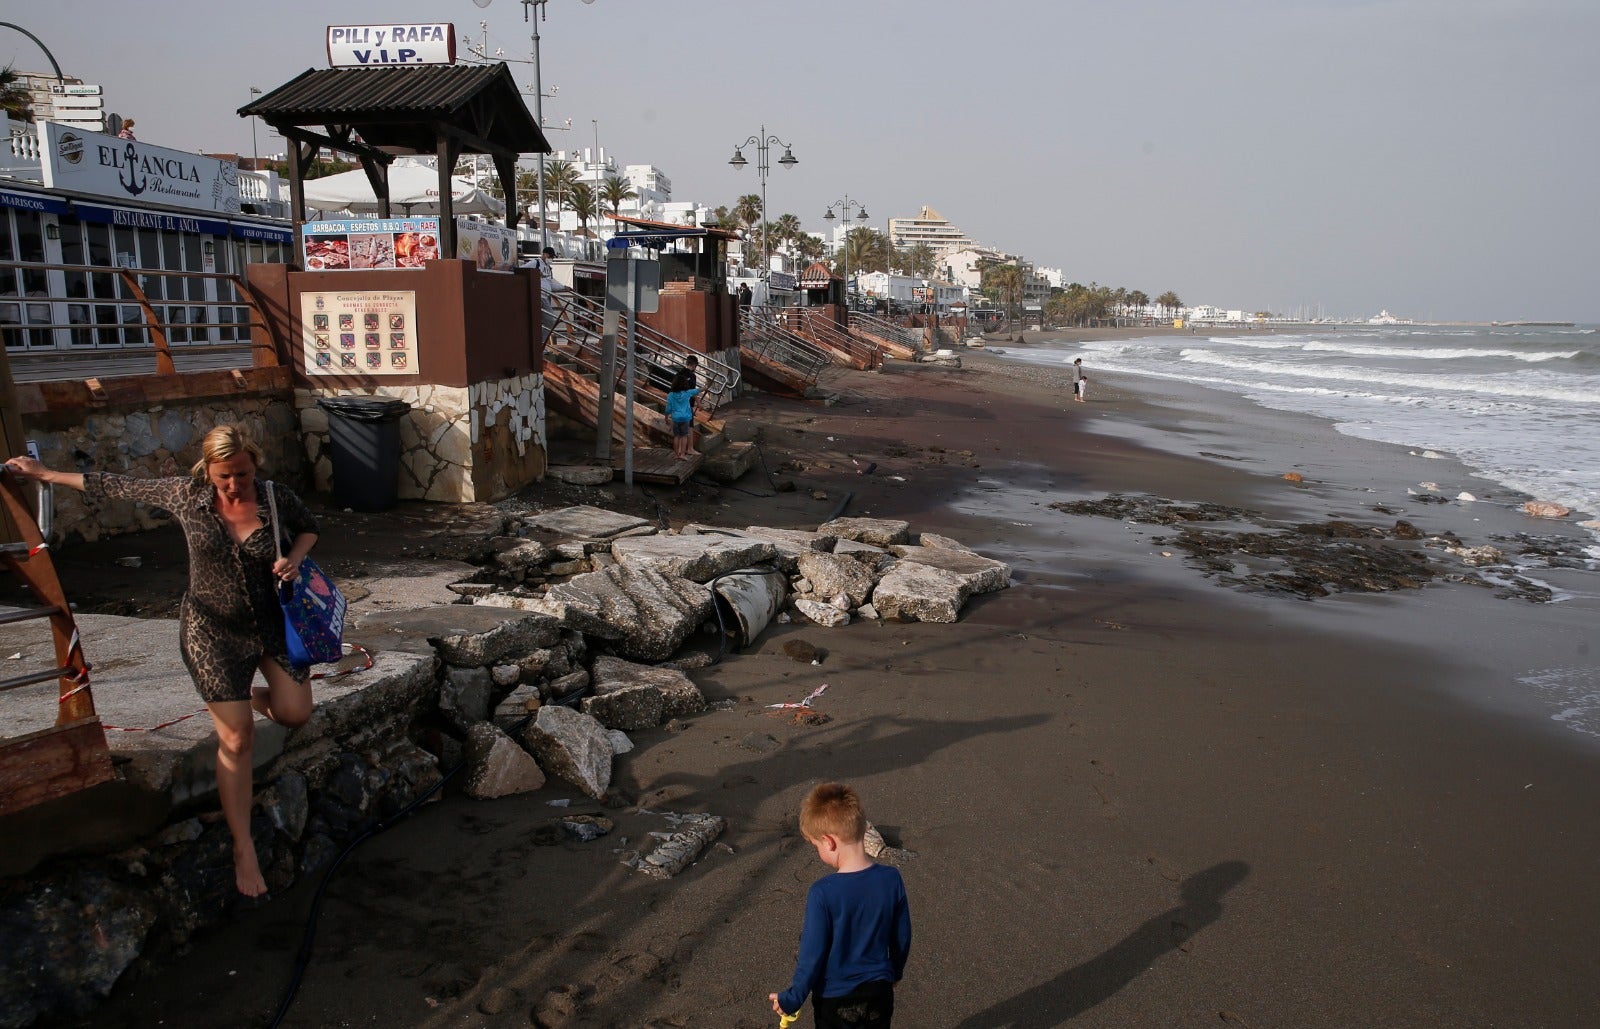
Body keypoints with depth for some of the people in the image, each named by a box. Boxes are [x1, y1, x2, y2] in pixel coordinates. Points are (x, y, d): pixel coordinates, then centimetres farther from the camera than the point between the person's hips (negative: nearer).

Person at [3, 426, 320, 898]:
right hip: (213, 629, -1)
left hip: (274, 622, 2)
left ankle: (257, 696, 33)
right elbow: (116, 486, 2)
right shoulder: (186, 494, -11)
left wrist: (294, 558, -12)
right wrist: (44, 474, 11)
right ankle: (243, 849, 6)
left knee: (295, 714, -7)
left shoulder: (276, 498, -12)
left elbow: (308, 527, 8)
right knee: (236, 739, -6)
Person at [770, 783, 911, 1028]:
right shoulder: (891, 879, -14)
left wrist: (792, 999, -3)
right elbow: (902, 938, -1)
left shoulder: (823, 893, -26)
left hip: (835, 999, -3)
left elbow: (812, 955, -18)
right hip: (879, 993, 3)